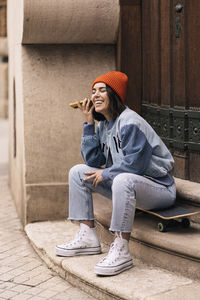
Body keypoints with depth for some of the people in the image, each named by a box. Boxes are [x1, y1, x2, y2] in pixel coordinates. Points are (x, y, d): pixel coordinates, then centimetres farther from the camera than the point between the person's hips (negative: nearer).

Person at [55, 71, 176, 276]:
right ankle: (88, 237, 3)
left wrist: (106, 174, -11)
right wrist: (89, 124, -2)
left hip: (158, 188, -9)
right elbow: (93, 161, 1)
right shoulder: (103, 125, 9)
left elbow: (134, 165, -24)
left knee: (123, 180, -41)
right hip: (124, 184, 9)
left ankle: (121, 251, -34)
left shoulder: (130, 123, -19)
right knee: (78, 172, 5)